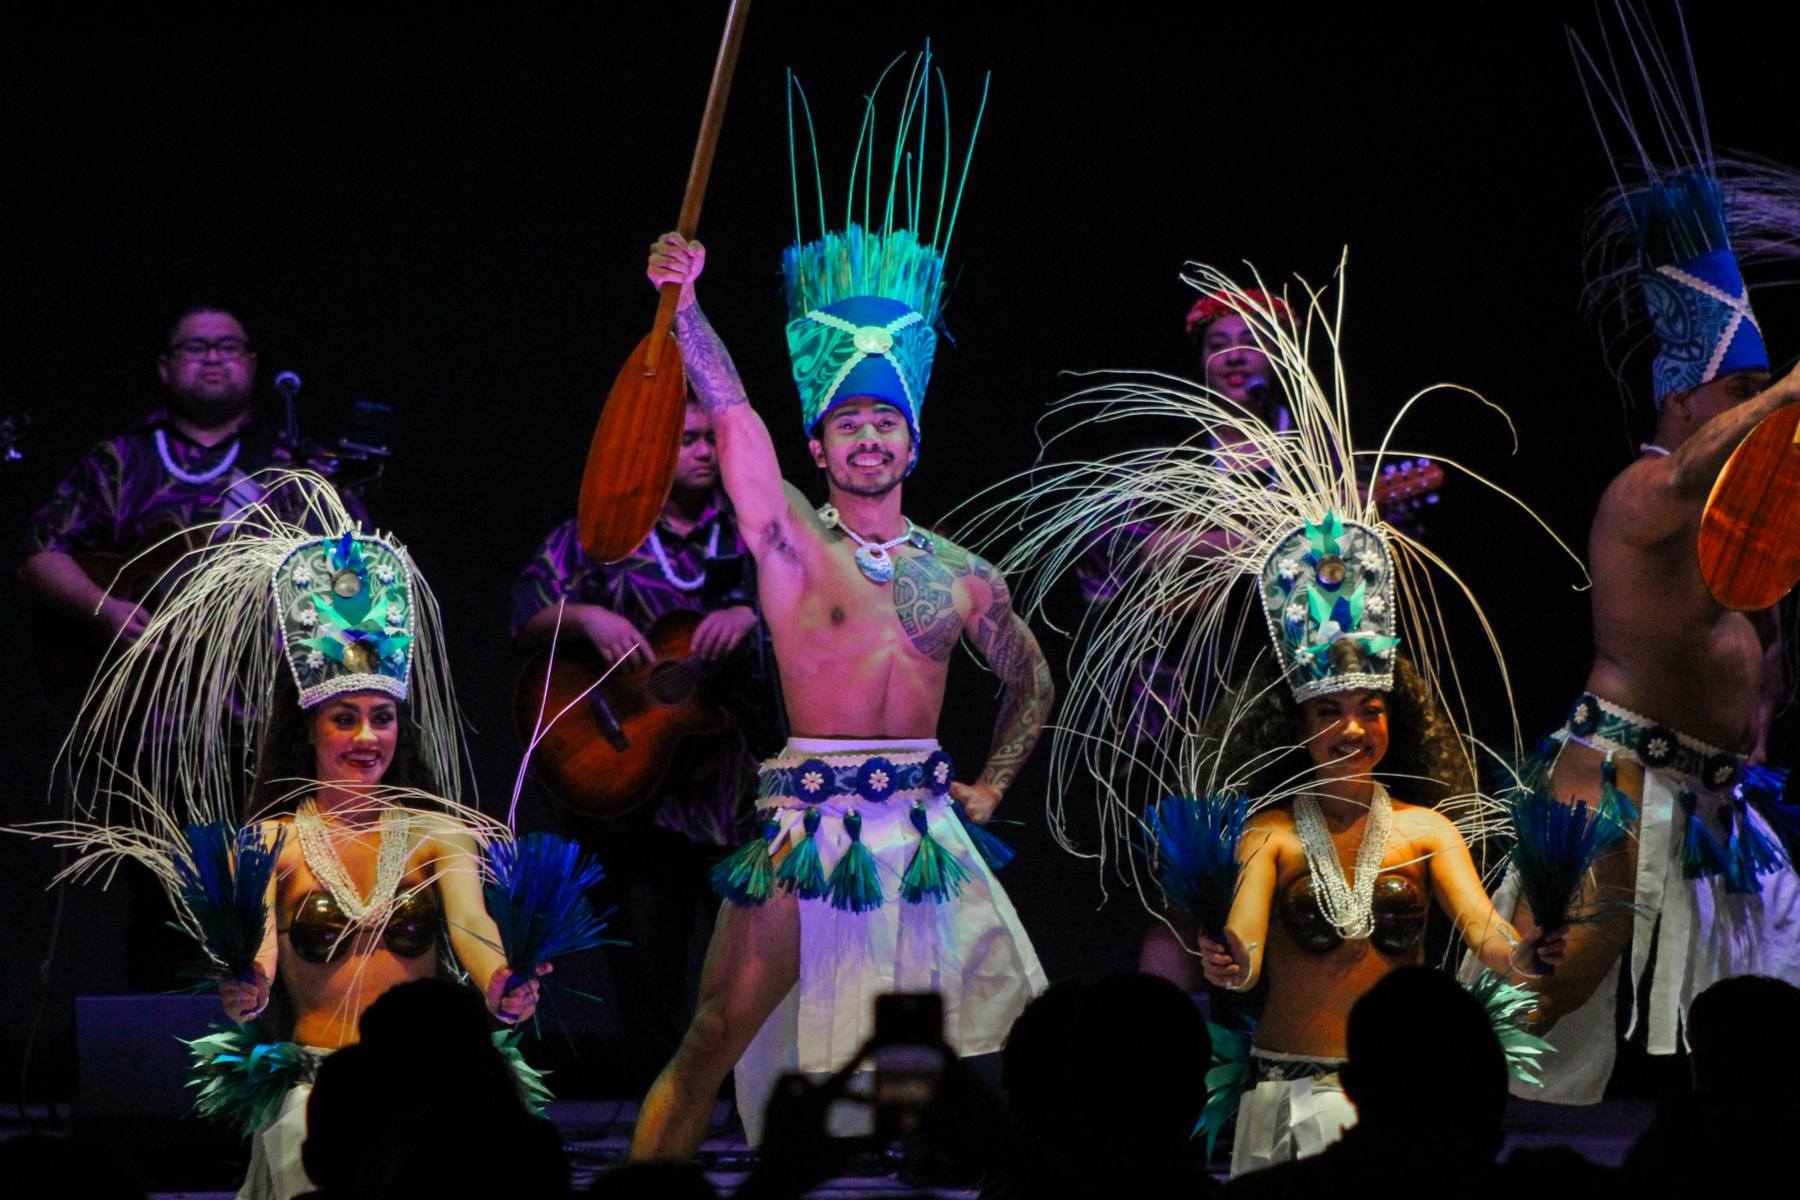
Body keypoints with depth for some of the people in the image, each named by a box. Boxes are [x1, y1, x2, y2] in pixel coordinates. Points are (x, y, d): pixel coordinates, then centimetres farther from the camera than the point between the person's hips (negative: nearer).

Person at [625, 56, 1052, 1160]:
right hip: (810, 821, -3)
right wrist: (686, 310, -18)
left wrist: (989, 787, 14)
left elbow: (1032, 682, 26)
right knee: (717, 1040, -8)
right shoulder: (792, 540, 3)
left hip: (925, 827, 4)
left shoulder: (960, 574, 13)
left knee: (1012, 1047, 2)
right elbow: (733, 415, -8)